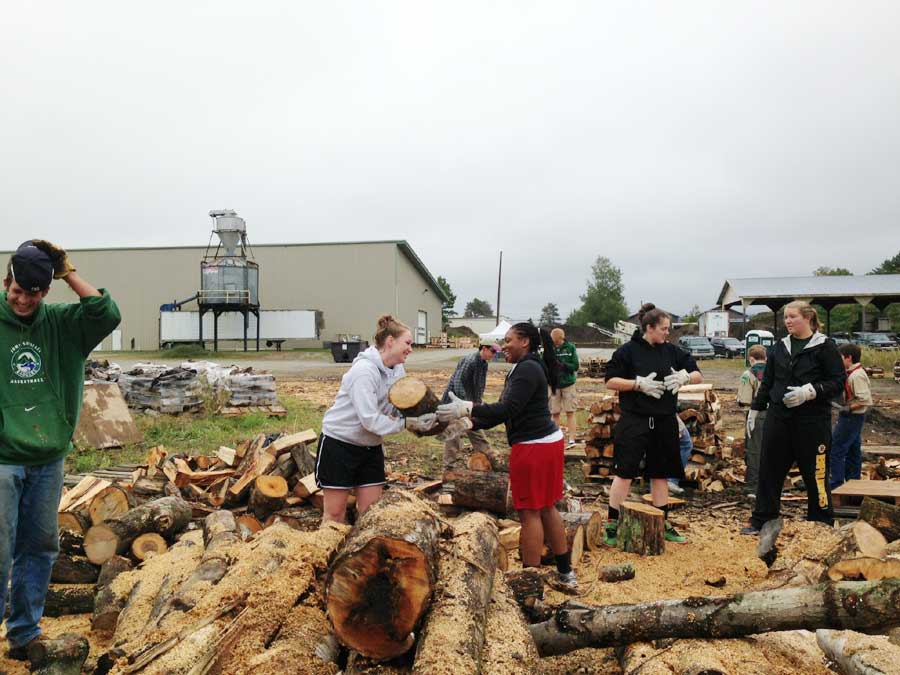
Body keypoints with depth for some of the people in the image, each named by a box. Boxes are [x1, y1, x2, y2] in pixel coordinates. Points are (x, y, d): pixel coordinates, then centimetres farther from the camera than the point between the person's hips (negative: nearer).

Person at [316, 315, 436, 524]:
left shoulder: (397, 369, 0)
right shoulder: (364, 371, -24)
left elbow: (399, 408, -4)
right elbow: (369, 419, -28)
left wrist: (420, 419, -22)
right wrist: (406, 423, -30)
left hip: (371, 446, 7)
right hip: (339, 443, -7)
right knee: (335, 513, 3)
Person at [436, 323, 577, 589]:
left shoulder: (527, 369, -16)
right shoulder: (526, 368, 15)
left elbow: (507, 410, -25)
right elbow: (505, 412, 15)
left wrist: (467, 408, -26)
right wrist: (470, 422, 7)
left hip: (533, 447, -10)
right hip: (548, 441, 10)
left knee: (530, 512, -1)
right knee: (546, 508, 17)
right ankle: (565, 572, 27)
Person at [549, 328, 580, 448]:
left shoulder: (570, 348, -6)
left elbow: (576, 366, -8)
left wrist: (563, 365, -24)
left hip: (568, 384, -1)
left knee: (570, 412, 0)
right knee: (554, 413, 8)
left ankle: (571, 439, 2)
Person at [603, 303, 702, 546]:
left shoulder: (671, 351, 7)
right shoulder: (628, 351, -5)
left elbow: (698, 376, 10)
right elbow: (611, 381, -6)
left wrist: (685, 376, -12)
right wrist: (639, 383, -18)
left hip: (664, 422, 5)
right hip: (634, 421, -5)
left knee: (660, 473, 13)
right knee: (624, 472, -4)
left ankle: (663, 524, 24)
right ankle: (612, 524, 6)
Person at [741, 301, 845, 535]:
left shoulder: (824, 347, -4)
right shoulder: (779, 348, 11)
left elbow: (838, 382, -7)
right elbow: (767, 383, 17)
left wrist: (810, 391, -20)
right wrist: (755, 410, 15)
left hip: (812, 420, -5)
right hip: (779, 419, 5)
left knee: (815, 472, 3)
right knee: (769, 469, 8)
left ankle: (822, 523, 19)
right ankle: (761, 520, 17)